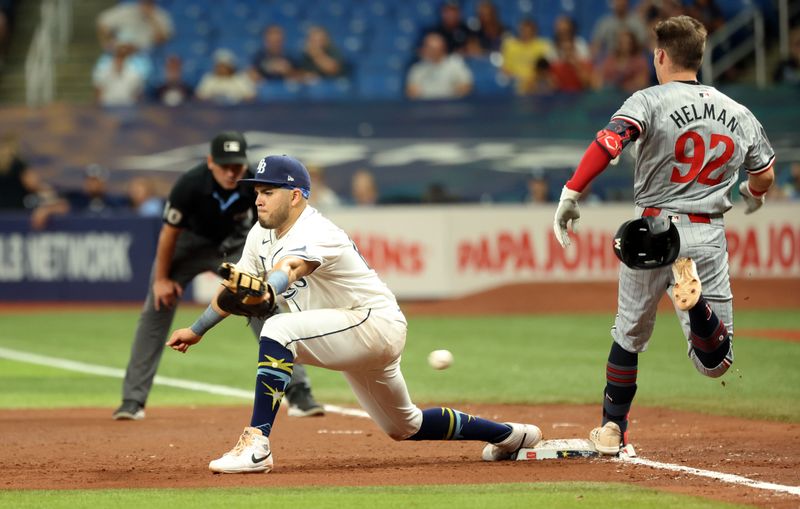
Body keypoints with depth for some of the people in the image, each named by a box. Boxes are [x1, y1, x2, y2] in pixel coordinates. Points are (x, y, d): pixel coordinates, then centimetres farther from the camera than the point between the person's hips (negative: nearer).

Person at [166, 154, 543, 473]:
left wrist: (266, 294, -68)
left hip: (376, 322, -10)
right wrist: (197, 329, 17)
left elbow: (291, 268, -49)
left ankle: (256, 446, -36)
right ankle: (510, 435, 40)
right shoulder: (262, 235, 2)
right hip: (353, 339, 10)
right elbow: (237, 286, 15)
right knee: (405, 427, 23)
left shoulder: (316, 234, -26)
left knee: (279, 330, -31)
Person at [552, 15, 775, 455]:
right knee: (715, 364, 3)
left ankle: (612, 429, 19)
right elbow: (764, 176, 19)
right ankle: (696, 301, -28)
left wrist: (571, 194, -24)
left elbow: (610, 141, -23)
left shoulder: (651, 101, -6)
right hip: (708, 237, 2)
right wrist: (752, 196, 42)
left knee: (630, 334, 20)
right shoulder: (738, 114, 8)